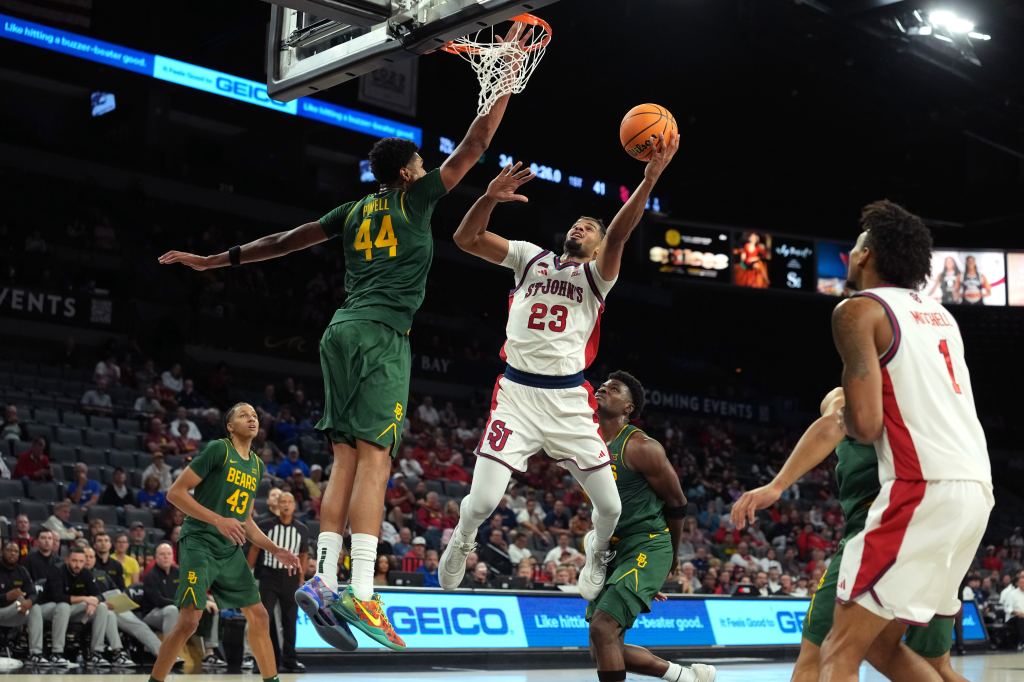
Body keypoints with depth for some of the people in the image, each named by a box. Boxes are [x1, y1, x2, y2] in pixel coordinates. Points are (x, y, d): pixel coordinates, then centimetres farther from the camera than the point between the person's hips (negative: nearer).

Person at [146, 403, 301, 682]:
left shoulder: (257, 465, 15)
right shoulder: (218, 449, -8)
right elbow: (175, 493, -12)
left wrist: (276, 550, 12)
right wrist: (218, 520, -20)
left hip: (231, 551, 8)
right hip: (200, 543, -7)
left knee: (259, 616, 6)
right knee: (189, 620, -14)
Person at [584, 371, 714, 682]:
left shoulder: (640, 447, -13)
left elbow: (677, 503, -5)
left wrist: (670, 560, 6)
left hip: (646, 548, -9)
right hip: (612, 551, 9)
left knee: (602, 627, -23)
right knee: (601, 650, 7)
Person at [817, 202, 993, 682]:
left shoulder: (860, 309, -3)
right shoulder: (940, 315, 21)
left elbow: (866, 424, -13)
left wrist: (846, 417, 9)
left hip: (925, 489, -8)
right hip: (976, 487, 8)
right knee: (883, 641, 21)